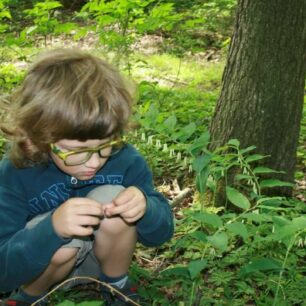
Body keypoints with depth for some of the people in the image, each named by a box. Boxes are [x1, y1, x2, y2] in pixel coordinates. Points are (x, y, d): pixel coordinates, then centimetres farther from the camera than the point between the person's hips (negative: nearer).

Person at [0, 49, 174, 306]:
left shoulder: (124, 158, -20)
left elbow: (160, 234, -10)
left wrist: (145, 209, -35)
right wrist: (52, 228, -48)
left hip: (101, 257, 2)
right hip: (36, 268, -2)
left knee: (111, 197, -26)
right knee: (61, 245, -35)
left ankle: (116, 284, 1)